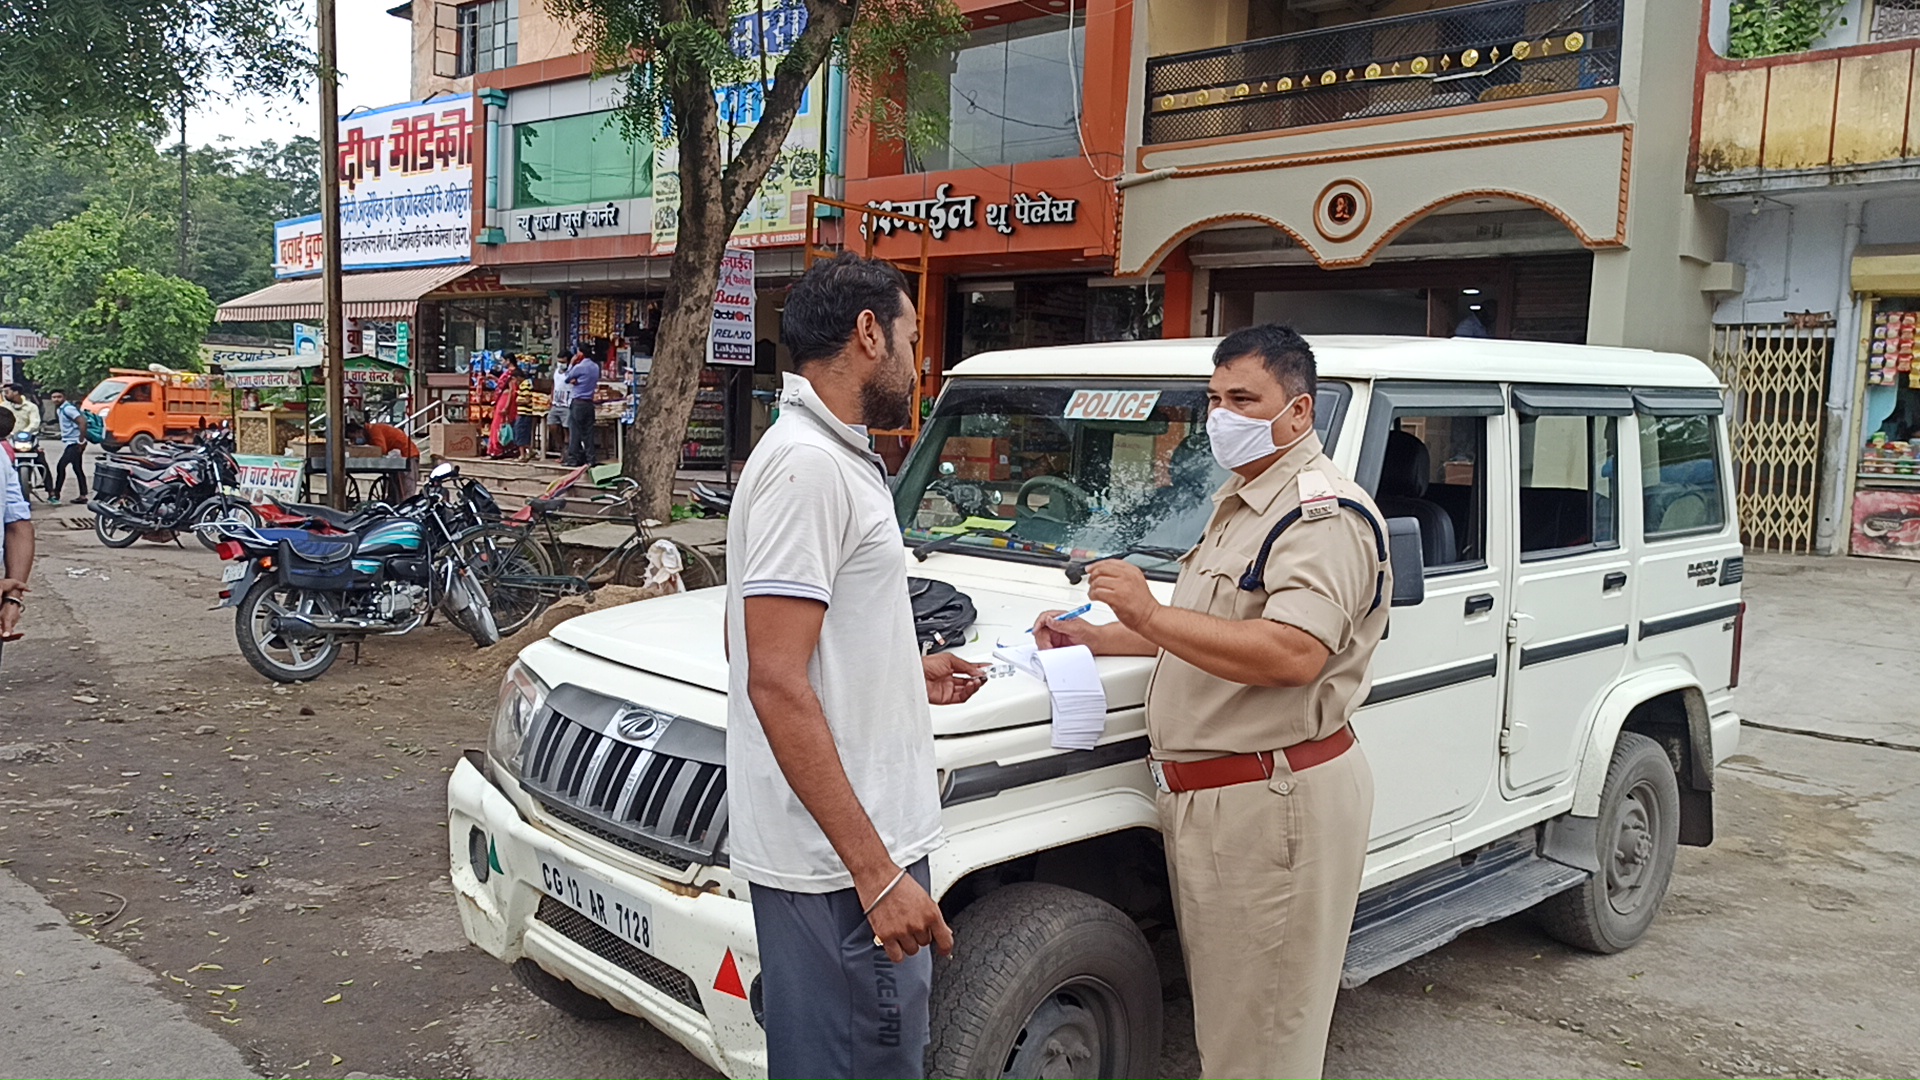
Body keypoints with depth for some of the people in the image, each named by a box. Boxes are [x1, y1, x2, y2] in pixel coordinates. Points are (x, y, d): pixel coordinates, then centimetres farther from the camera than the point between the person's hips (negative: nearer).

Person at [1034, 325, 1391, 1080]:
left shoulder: (1324, 515, -16)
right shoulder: (1240, 502, 16)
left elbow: (1291, 653, -30)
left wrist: (1148, 613, -29)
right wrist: (1095, 639, 14)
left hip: (1275, 803, -10)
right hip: (1204, 793, 10)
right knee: (1218, 1011, 23)